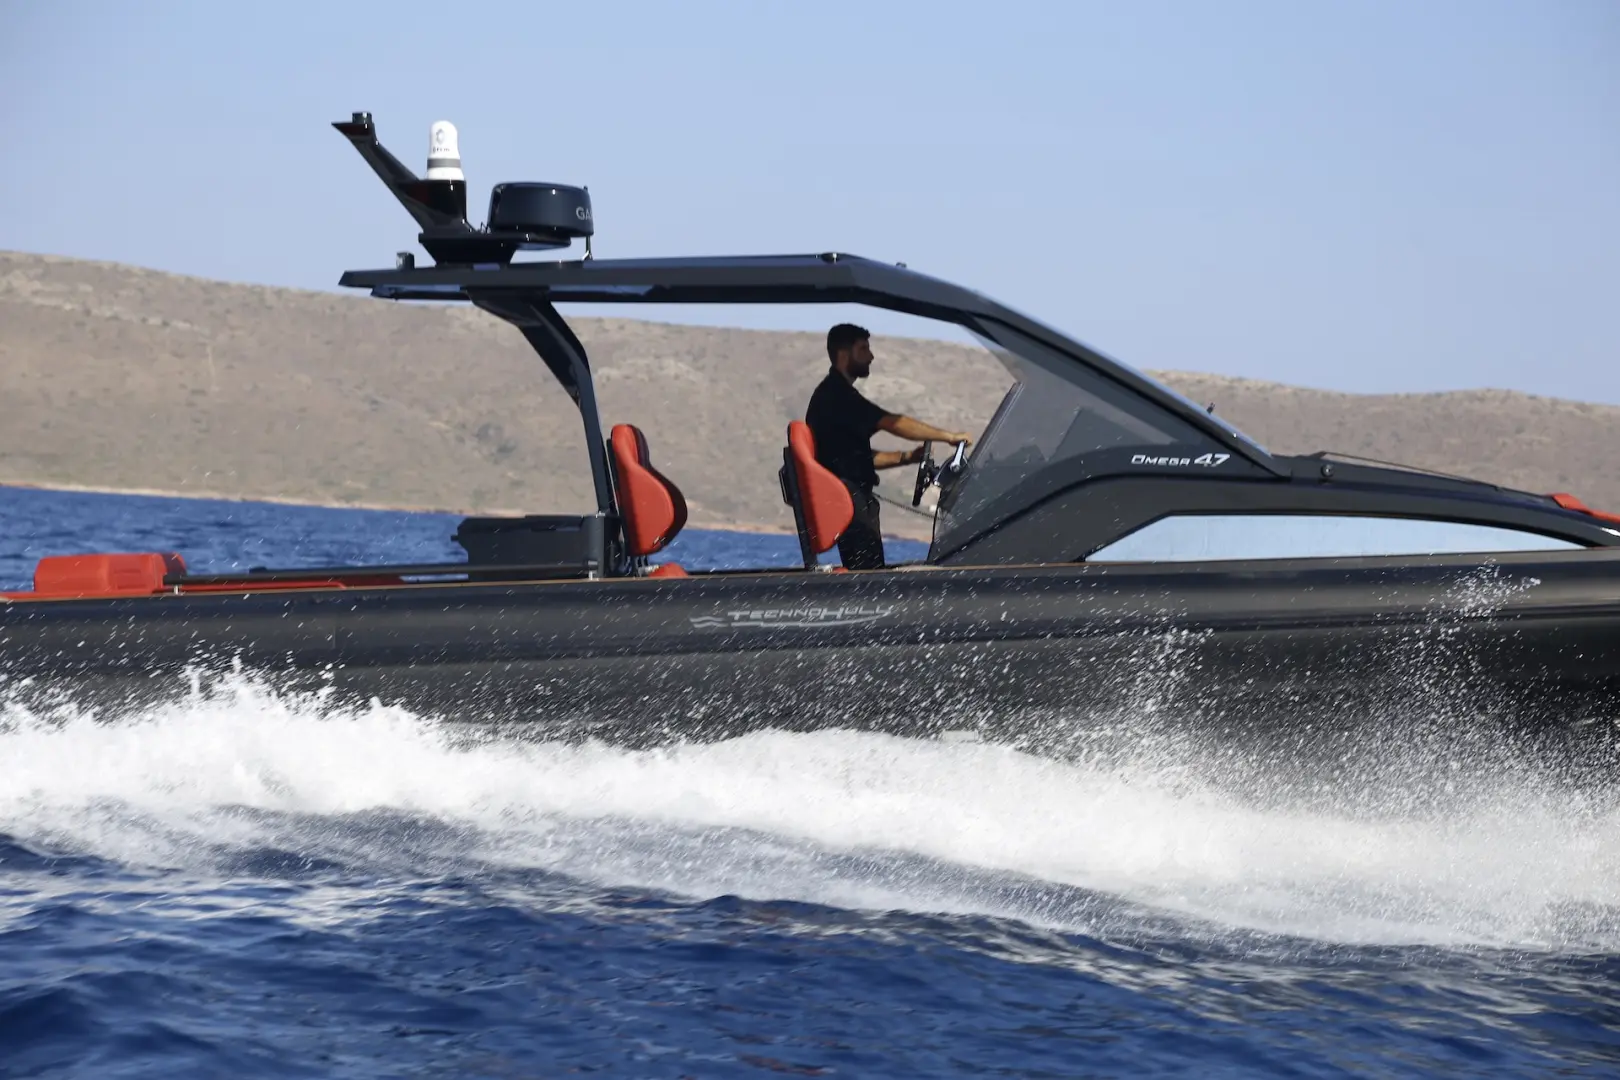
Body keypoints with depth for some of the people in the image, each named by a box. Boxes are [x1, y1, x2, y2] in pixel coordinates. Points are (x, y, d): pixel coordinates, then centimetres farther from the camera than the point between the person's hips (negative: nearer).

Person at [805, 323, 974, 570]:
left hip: (853, 500, 10)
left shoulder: (835, 394, 21)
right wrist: (949, 436, -11)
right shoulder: (836, 394, -11)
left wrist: (906, 457, 11)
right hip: (848, 501, -10)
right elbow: (893, 423, -16)